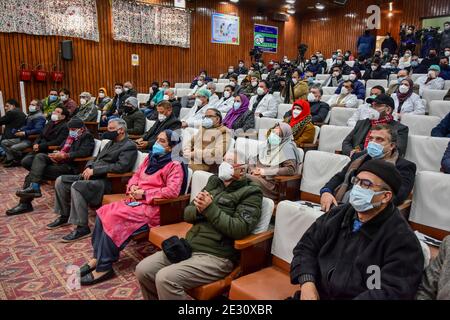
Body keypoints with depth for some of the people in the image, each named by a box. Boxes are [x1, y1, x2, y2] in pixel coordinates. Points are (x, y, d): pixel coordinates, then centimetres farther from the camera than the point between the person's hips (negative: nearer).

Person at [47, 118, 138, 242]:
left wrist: (94, 170, -19)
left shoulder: (130, 146, -9)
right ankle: (64, 215, 17)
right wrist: (89, 167, 1)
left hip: (106, 181, -9)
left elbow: (120, 167, -22)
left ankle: (82, 227, -22)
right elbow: (97, 158, 25)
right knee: (61, 180, 3)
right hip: (93, 175, 10)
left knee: (76, 186, -31)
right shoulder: (111, 142, 21)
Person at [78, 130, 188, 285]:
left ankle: (104, 267, -12)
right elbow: (136, 175, 21)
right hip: (136, 200, 8)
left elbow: (172, 191, -22)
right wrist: (132, 187, -3)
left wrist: (144, 193, -18)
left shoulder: (175, 165, -10)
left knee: (115, 218, -23)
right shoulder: (150, 158, 15)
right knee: (103, 212, -10)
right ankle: (97, 257, -2)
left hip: (152, 207, -8)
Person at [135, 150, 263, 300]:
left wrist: (210, 209, -17)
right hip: (188, 247, 7)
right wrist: (198, 209, -10)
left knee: (165, 278, -24)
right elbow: (187, 213, 13)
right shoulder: (214, 181, 13)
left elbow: (240, 229, -19)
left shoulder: (251, 192, -6)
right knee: (143, 270, -2)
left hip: (215, 256, -7)